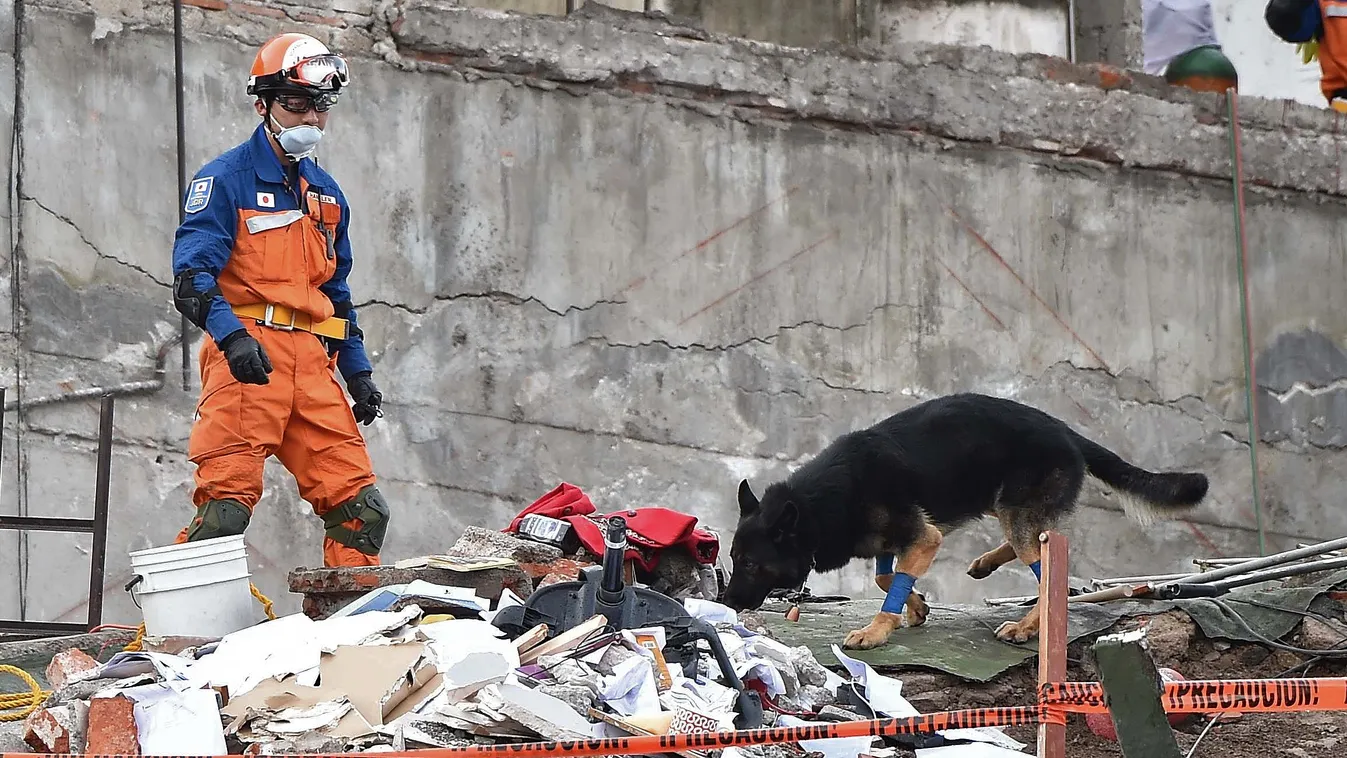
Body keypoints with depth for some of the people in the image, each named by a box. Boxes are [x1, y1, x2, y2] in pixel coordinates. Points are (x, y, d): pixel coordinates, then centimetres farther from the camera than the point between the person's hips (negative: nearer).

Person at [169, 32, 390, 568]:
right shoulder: (225, 179, 0)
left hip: (312, 361, 7)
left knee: (361, 508, 1)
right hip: (248, 356, -7)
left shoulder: (327, 193, 23)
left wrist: (358, 373, 23)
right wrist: (233, 336, -28)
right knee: (226, 507, -16)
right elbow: (192, 275, -11)